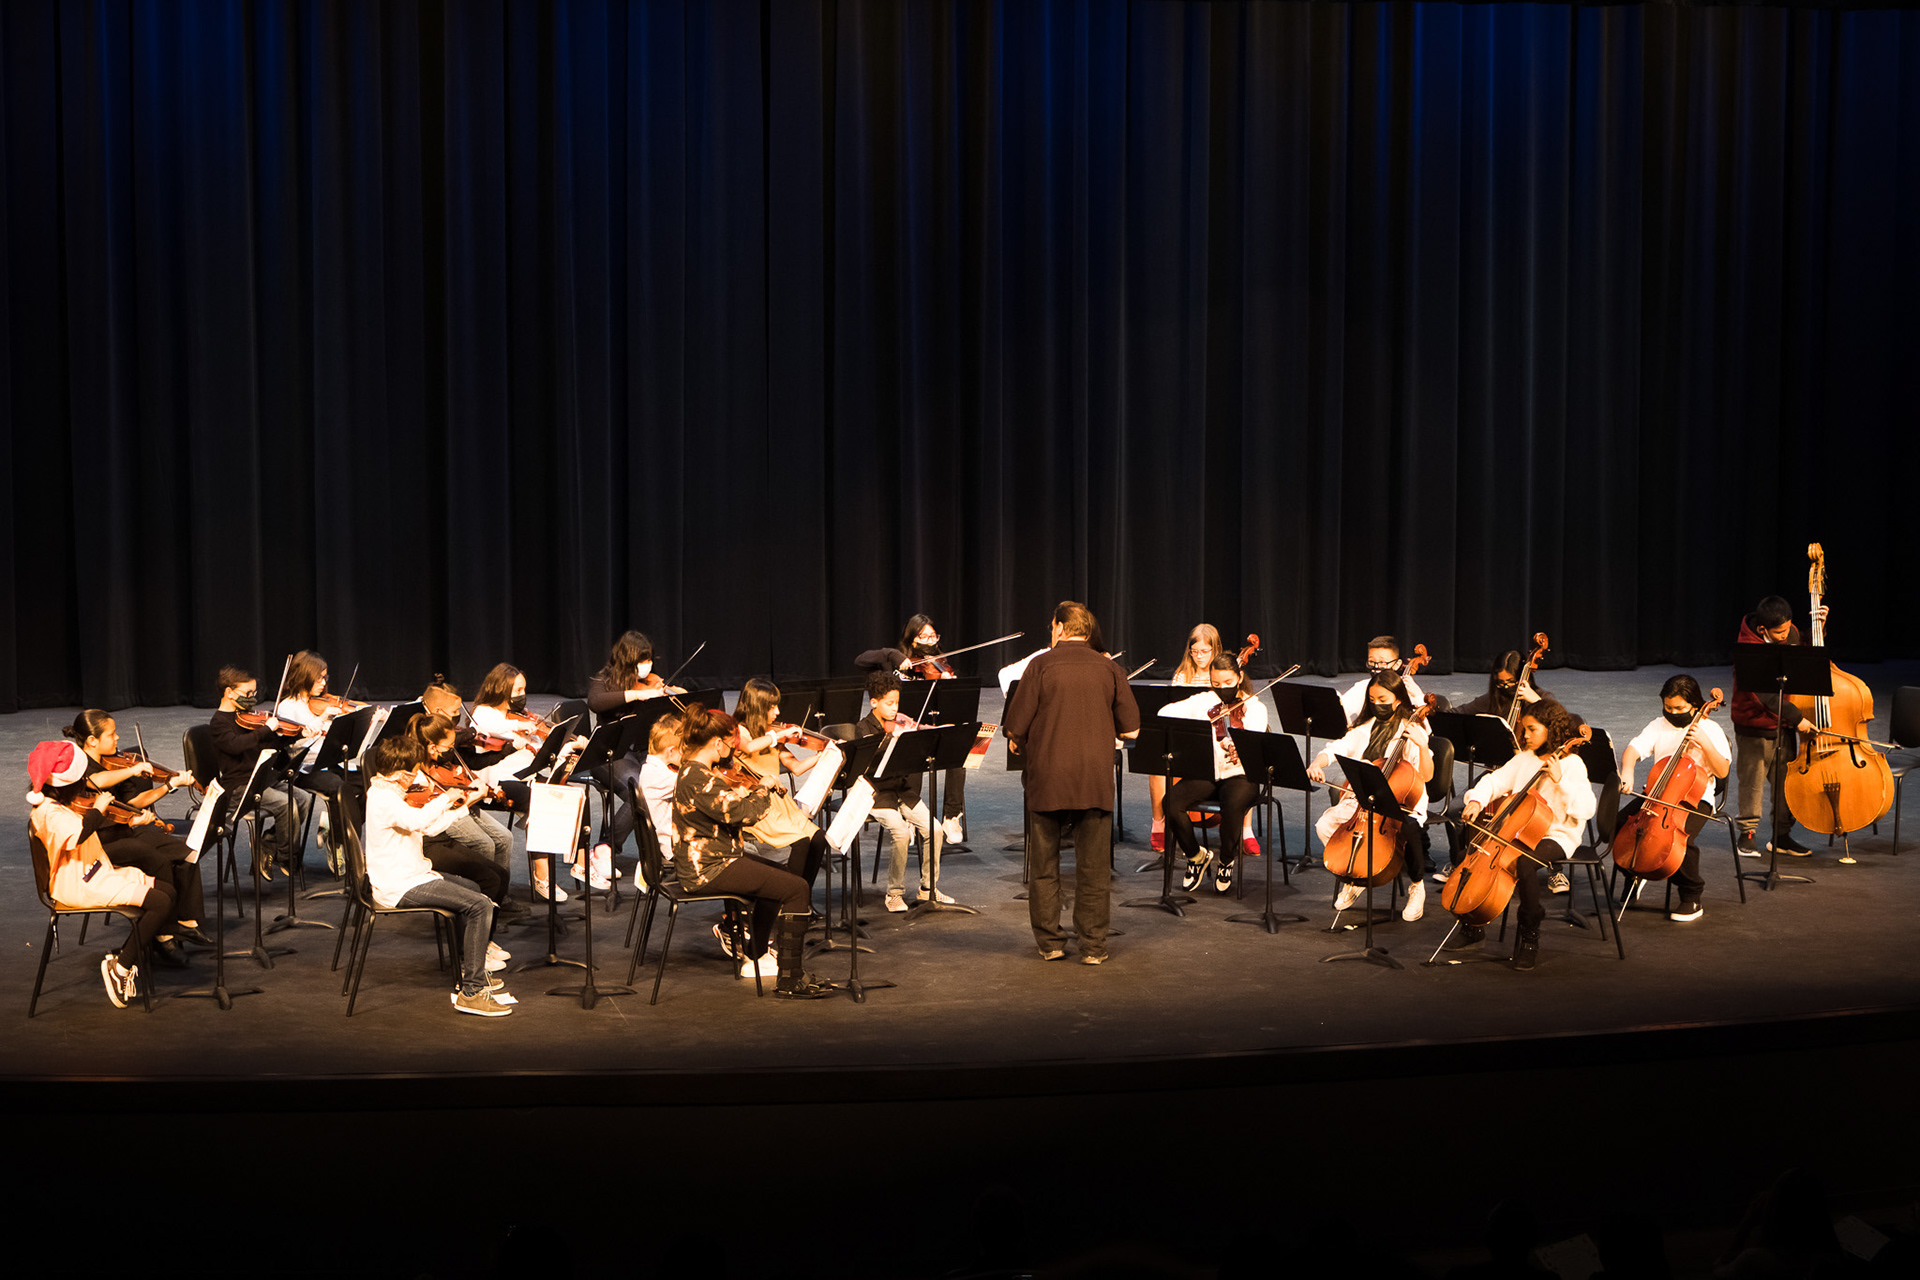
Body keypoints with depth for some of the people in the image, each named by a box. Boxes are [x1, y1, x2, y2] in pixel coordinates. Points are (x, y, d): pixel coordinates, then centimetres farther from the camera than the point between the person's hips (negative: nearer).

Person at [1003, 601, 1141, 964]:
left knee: (1044, 865, 12)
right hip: (1096, 778, 1)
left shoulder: (1042, 665, -4)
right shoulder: (1109, 668, 3)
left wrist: (1018, 744, 16)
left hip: (1047, 777, -1)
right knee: (1094, 867, 7)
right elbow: (1131, 730, 4)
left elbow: (1016, 729, -6)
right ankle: (1093, 945, 8)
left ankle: (1049, 941, 16)